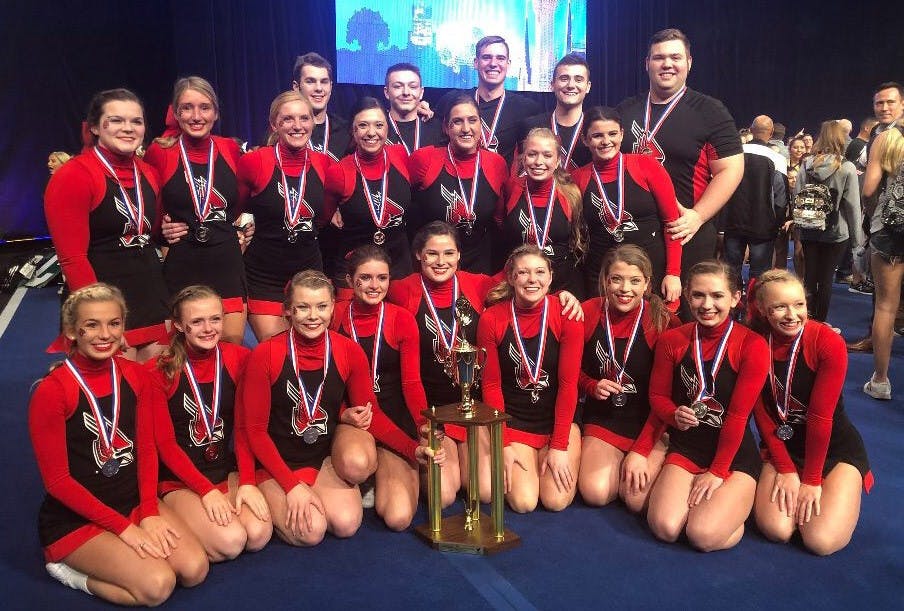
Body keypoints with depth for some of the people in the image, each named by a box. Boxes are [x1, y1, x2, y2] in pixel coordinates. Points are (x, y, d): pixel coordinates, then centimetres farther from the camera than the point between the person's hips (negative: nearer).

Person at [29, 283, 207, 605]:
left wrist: (149, 513, -9)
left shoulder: (135, 376, 0)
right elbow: (57, 480, -14)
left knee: (195, 569, -14)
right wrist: (123, 527, -16)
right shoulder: (51, 392, -16)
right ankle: (70, 569, 2)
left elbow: (146, 450, 4)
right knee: (158, 584, -23)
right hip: (75, 518, -5)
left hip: (133, 500, 6)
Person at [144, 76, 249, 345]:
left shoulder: (230, 150, 3)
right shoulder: (160, 153, -4)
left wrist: (245, 223, 7)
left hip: (226, 262, 2)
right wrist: (161, 228, -4)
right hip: (181, 265, -2)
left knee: (233, 343, 4)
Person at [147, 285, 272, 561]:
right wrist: (207, 490, -18)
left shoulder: (239, 358, -1)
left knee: (259, 534, -22)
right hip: (180, 479, -3)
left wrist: (247, 482, -14)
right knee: (230, 540, -25)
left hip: (228, 470, 3)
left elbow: (243, 427, -1)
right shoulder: (159, 371, -10)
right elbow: (165, 443, -9)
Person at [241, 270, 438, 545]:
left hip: (327, 456, 2)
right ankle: (276, 503, 10)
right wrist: (292, 485, -18)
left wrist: (413, 450, -15)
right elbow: (255, 429, -10)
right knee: (310, 531, -23)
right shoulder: (265, 355, -16)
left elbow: (370, 413, 0)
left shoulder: (350, 352, -8)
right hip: (278, 464, -2)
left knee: (347, 524, -24)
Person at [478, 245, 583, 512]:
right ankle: (529, 459, 19)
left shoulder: (567, 317, -12)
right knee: (523, 502, -14)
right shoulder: (491, 319, -10)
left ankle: (553, 458, 21)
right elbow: (491, 385, -4)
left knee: (557, 500, -12)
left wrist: (559, 447, -11)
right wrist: (503, 445, -6)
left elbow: (568, 384, -10)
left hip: (559, 418, 0)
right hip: (514, 420, 0)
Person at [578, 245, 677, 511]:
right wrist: (593, 387, -13)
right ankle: (620, 461, 14)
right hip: (603, 418, 2)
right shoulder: (589, 312, -7)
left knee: (638, 499, -18)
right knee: (595, 492, -18)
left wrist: (641, 451, -16)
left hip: (651, 423, -2)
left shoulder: (664, 322, -13)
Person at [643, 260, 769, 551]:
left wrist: (717, 473, -11)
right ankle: (696, 494, 13)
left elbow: (738, 416, -12)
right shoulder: (671, 340, -1)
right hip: (685, 449, 3)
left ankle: (735, 503, 11)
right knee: (664, 527, -21)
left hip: (735, 455, -2)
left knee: (704, 535, -23)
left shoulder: (752, 346, -12)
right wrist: (675, 415, -17)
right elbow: (658, 396, 6)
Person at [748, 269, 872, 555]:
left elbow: (820, 417, -18)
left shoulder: (829, 344, -21)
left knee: (822, 541, -16)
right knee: (776, 529, -17)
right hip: (783, 447, 2)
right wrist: (786, 470, -10)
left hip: (836, 448, -2)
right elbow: (762, 415, -7)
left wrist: (811, 480, -14)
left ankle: (837, 488, 15)